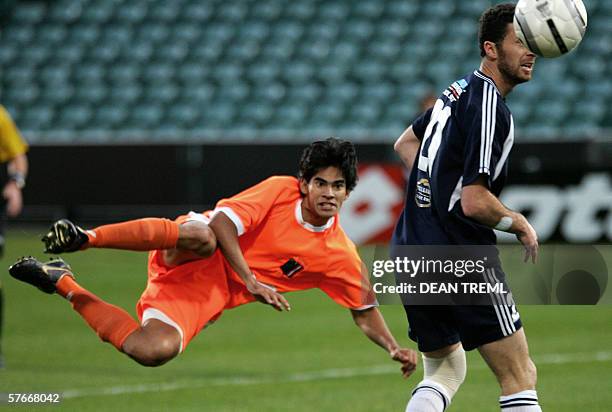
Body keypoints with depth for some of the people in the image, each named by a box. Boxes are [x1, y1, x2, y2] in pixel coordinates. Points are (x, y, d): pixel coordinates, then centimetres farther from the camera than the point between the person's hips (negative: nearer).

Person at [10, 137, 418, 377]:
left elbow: (365, 310, 8)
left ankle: (64, 284, -7)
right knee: (199, 235, -43)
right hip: (193, 257, -3)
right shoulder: (280, 191, -7)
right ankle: (81, 239, -34)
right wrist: (250, 279, -21)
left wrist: (394, 347, -10)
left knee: (153, 351, -27)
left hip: (212, 295, 3)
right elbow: (222, 221, -13)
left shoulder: (340, 256, 0)